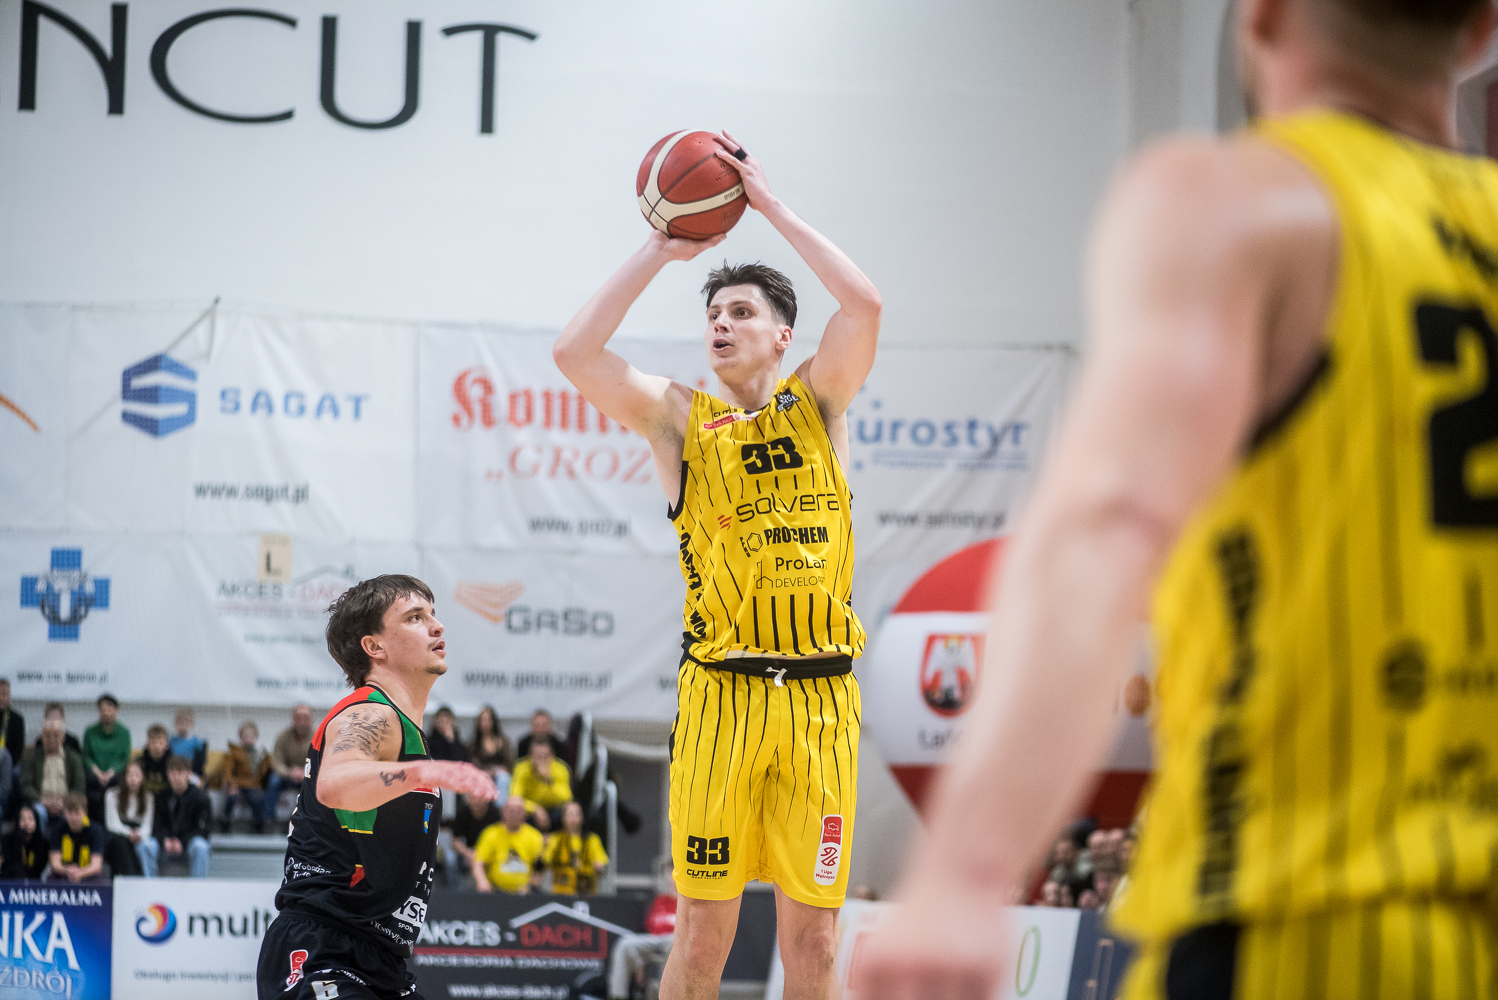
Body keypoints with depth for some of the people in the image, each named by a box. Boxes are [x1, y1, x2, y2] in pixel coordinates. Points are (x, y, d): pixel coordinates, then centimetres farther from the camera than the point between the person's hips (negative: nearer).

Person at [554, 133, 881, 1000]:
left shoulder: (818, 403, 10)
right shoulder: (680, 418, 6)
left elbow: (865, 304, -7)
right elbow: (574, 352, -8)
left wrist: (772, 205, -5)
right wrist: (661, 252, -4)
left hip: (821, 698, 1)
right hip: (721, 693, -1)